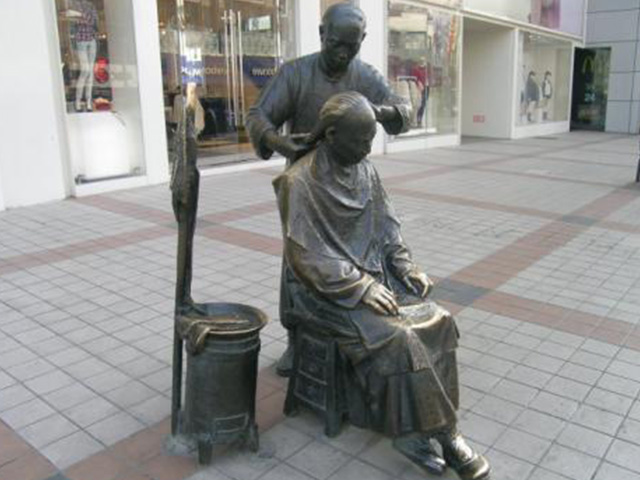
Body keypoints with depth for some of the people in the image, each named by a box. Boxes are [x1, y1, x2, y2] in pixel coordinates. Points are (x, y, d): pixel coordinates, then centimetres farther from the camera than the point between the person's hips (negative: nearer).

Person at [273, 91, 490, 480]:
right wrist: (361, 287, -23)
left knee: (437, 321, -14)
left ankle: (417, 428, -6)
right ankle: (443, 433, -7)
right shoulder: (300, 182, -17)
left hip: (372, 274, 7)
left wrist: (407, 267, -6)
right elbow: (306, 255, -19)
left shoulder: (365, 170, 4)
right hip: (327, 288, -6)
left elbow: (386, 225, 9)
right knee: (397, 338, -26)